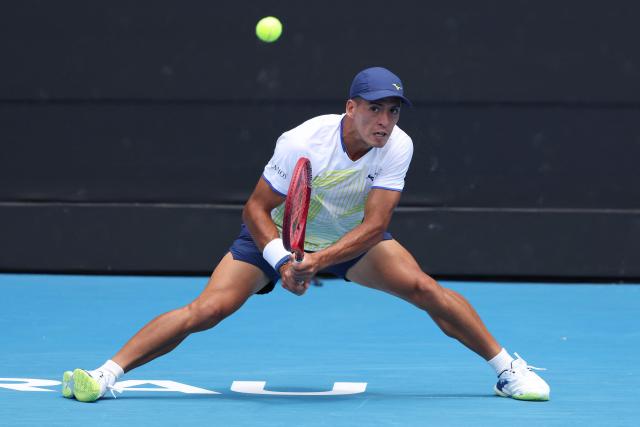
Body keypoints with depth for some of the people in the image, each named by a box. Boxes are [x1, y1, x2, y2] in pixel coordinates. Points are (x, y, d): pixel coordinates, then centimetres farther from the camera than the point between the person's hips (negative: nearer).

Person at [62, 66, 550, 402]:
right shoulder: (302, 143, -31)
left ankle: (507, 368, -3)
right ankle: (106, 374, -14)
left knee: (424, 288, -18)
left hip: (353, 238, 2)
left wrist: (317, 260, -40)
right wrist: (282, 260, -37)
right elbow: (256, 208, -21)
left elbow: (374, 225, -27)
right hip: (279, 235, -2)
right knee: (206, 310, -18)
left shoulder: (398, 147, -24)